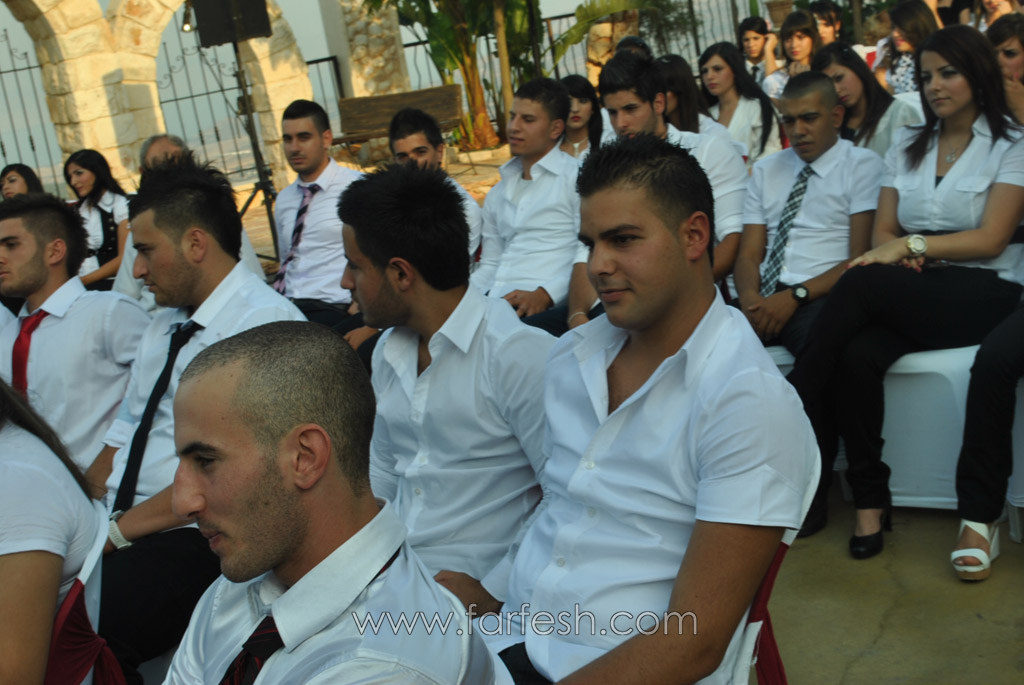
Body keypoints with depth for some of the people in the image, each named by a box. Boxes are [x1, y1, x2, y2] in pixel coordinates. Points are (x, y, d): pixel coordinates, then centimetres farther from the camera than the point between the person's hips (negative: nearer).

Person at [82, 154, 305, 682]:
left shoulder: (266, 322, -14)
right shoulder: (167, 320, 16)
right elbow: (126, 429, 17)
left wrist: (120, 530, -16)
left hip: (192, 539, -8)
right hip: (117, 531, 8)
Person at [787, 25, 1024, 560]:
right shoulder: (907, 146, 19)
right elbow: (883, 233, 13)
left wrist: (912, 244, -16)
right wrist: (900, 255, -10)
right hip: (909, 295, 4)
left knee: (862, 282, -32)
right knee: (857, 356, -31)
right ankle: (870, 498, -20)